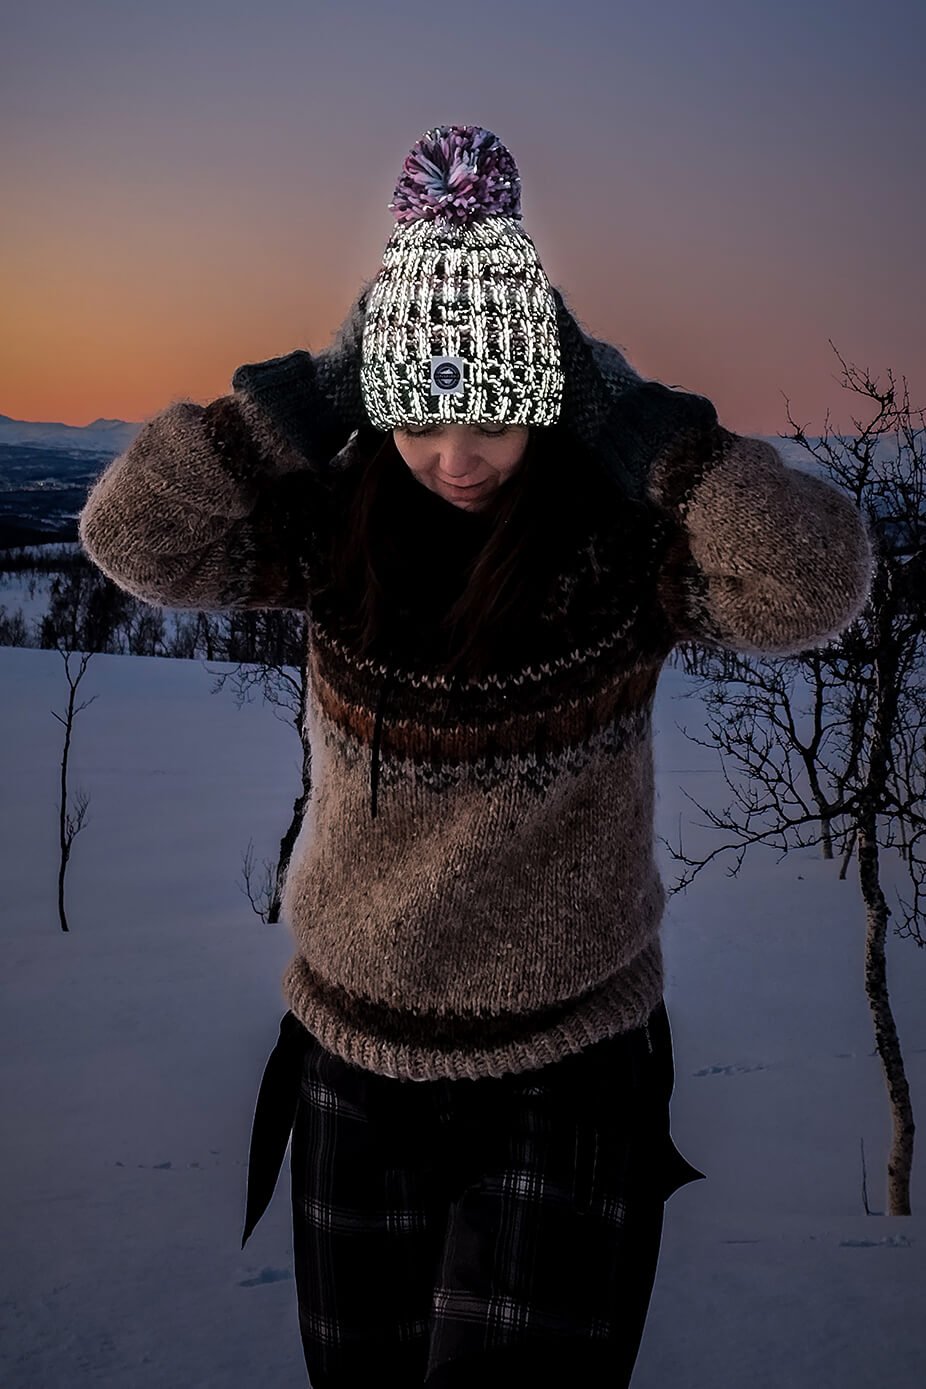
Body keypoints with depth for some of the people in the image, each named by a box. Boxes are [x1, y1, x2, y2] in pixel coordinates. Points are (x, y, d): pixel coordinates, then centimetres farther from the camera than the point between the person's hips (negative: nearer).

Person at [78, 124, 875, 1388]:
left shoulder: (623, 538, -17)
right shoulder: (333, 522, -9)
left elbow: (820, 585, -30)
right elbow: (135, 537, -17)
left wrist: (632, 416, -26)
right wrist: (313, 390, -21)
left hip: (571, 1060, -3)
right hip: (353, 1044, 3)